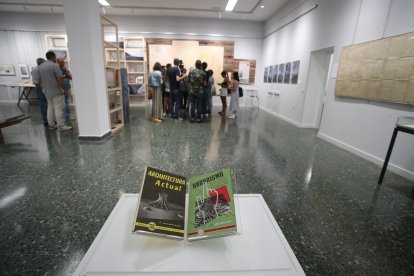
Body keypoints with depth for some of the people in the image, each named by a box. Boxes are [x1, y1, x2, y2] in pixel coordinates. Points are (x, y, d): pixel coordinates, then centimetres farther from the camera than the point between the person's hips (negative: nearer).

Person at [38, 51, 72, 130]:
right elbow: (60, 79, -19)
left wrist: (43, 87, 26)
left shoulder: (40, 66, 12)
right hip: (56, 91, -8)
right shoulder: (54, 65, -14)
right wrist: (64, 89, -11)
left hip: (46, 91, 8)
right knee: (58, 108, -5)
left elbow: (40, 80, 17)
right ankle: (61, 126, -3)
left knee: (50, 107, 14)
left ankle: (51, 124, 18)